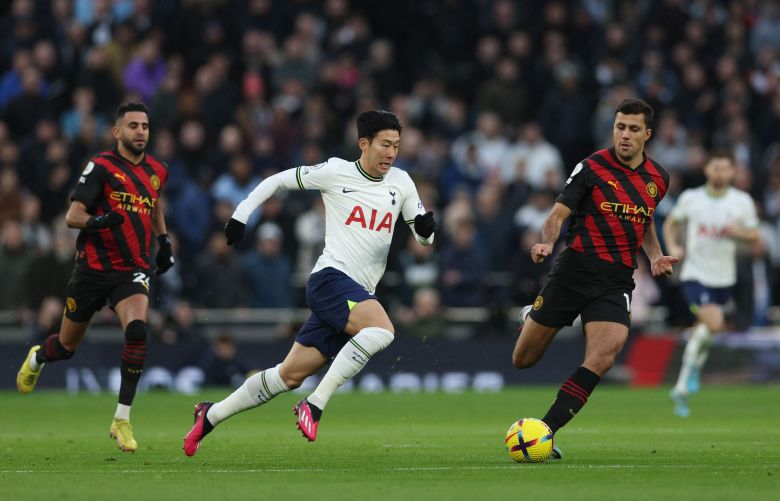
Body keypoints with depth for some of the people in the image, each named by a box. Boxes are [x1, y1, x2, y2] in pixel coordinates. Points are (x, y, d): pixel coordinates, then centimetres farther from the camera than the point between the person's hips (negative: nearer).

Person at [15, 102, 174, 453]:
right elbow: (72, 216, -14)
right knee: (67, 346, 12)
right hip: (93, 267, -3)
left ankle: (122, 420, -18)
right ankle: (37, 358, 52)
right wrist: (97, 220, -34)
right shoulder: (102, 167, -10)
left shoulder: (156, 171, 7)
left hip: (132, 270, 3)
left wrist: (164, 241, 27)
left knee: (137, 331, -25)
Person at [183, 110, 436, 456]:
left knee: (290, 376, 5)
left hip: (359, 295, 6)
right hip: (330, 278, -6)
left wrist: (425, 228, -10)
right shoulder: (336, 172, -2)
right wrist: (240, 215, 6)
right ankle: (315, 404, -29)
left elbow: (423, 236, 14)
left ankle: (210, 416, 20)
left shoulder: (400, 183, 11)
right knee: (382, 329, -33)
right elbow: (278, 181, 9)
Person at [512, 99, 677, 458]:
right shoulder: (592, 168, -4)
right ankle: (530, 318, 43)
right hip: (574, 270, -2)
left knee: (605, 354, -24)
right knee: (523, 360, 5)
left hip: (617, 281, 2)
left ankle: (545, 430, -20)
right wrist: (546, 242, -27)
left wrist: (655, 256, 10)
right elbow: (558, 214, -7)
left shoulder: (658, 179, 10)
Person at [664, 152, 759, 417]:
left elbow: (754, 235, 7)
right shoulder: (690, 198, -2)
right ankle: (694, 365, 3)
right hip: (695, 274, -3)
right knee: (714, 323, -24)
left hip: (724, 277, 3)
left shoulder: (742, 201, 0)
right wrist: (673, 246, -4)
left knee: (703, 329, 11)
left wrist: (739, 232, -16)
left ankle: (682, 387, 25)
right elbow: (670, 223, 14)